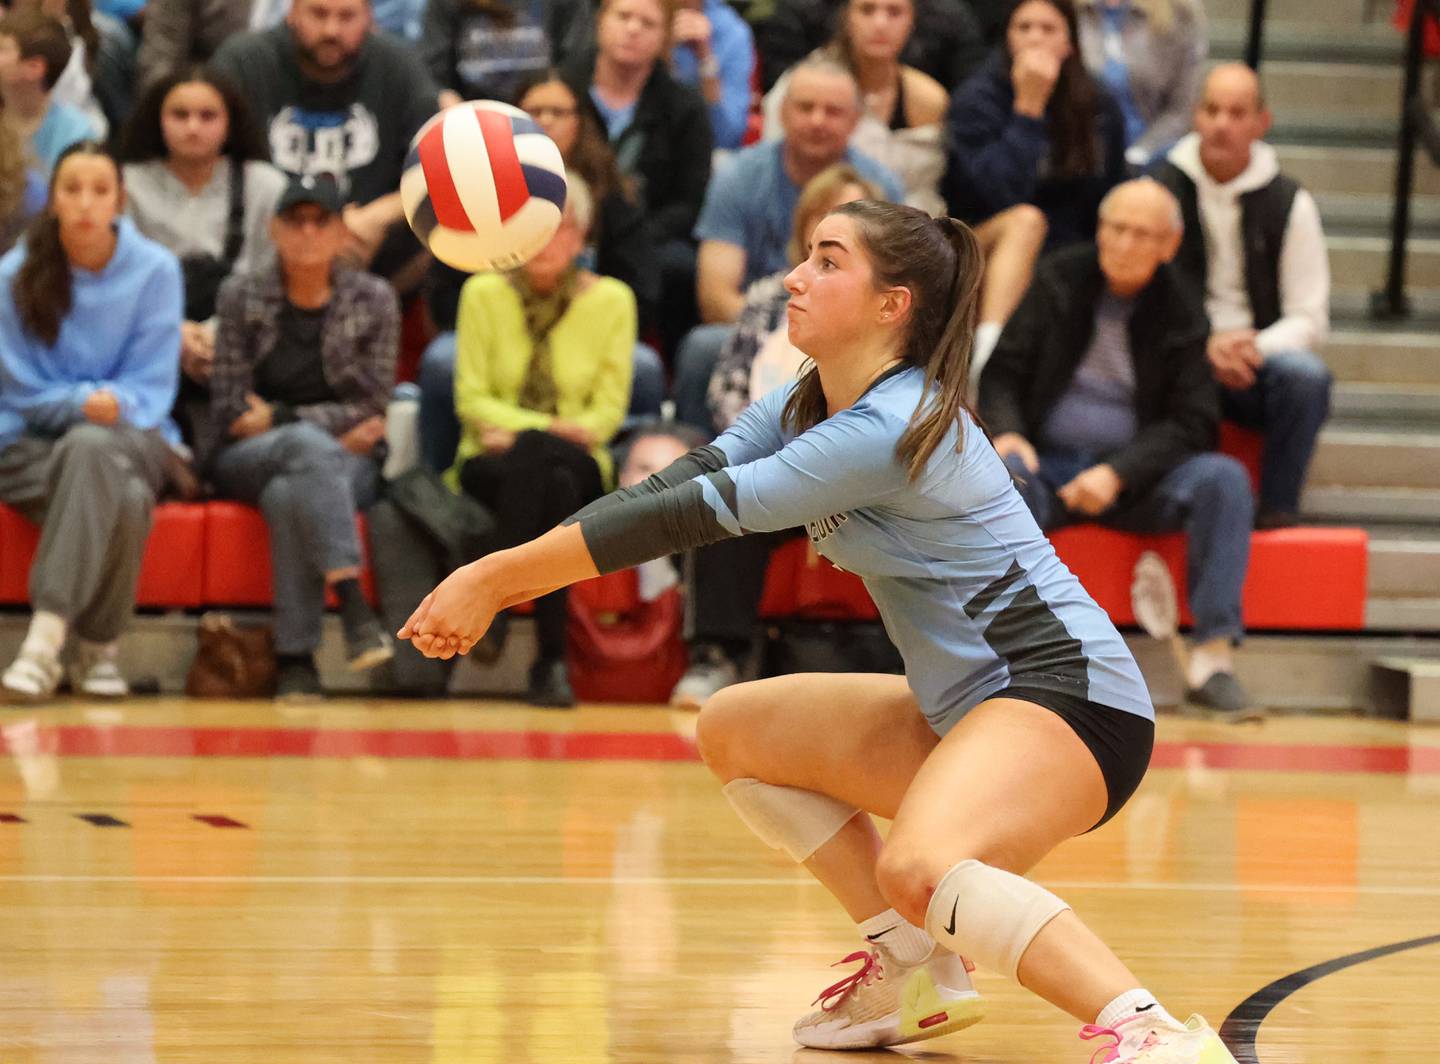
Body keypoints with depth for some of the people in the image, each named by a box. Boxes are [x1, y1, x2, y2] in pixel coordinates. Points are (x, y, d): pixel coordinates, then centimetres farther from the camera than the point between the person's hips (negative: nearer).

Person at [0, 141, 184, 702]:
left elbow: (151, 386, 0)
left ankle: (48, 637, -39)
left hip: (134, 439, 1)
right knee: (123, 498, -36)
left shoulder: (155, 271, -2)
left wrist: (113, 405, -21)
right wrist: (81, 402, -18)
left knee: (90, 447, -38)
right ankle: (97, 648, -29)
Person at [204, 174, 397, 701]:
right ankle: (353, 607, -48)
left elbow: (372, 408, -2)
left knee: (289, 493, -36)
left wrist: (281, 417, -8)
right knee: (309, 446, -36)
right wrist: (318, 430, -8)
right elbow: (229, 408, -1)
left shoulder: (374, 300, 4)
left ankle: (294, 657, -38)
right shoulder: (241, 295, 3)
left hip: (344, 464, 0)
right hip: (245, 461, 0)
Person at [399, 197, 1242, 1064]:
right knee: (735, 729, 18)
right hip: (967, 705, 11)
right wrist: (501, 581, -12)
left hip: (1069, 698, -11)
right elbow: (678, 488, 1)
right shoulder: (805, 407, 9)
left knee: (917, 868, -36)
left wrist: (498, 575, -19)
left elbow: (701, 511, -22)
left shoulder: (890, 431, -21)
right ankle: (915, 974, 16)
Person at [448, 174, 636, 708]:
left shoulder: (611, 300, 3)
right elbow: (472, 400, -1)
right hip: (492, 465, 0)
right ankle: (551, 658, -42)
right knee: (542, 467, -37)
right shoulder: (484, 293, 4)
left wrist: (521, 434, -14)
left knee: (537, 458, -38)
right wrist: (549, 429, -18)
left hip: (580, 467, 0)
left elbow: (607, 412, 1)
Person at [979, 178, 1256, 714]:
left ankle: (1211, 655, -31)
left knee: (1225, 479, -27)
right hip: (1049, 464, 0)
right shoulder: (1059, 281, 5)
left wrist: (1117, 474, -18)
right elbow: (1002, 371, 4)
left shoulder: (1181, 313, 2)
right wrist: (1006, 432, -18)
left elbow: (1190, 423, -2)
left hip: (1132, 480, 0)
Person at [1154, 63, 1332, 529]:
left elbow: (1310, 319, 4)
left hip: (1260, 356, 1)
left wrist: (1256, 347, -17)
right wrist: (1204, 347, -17)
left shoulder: (1289, 203, 4)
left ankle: (1277, 513, -21)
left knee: (1306, 375, -33)